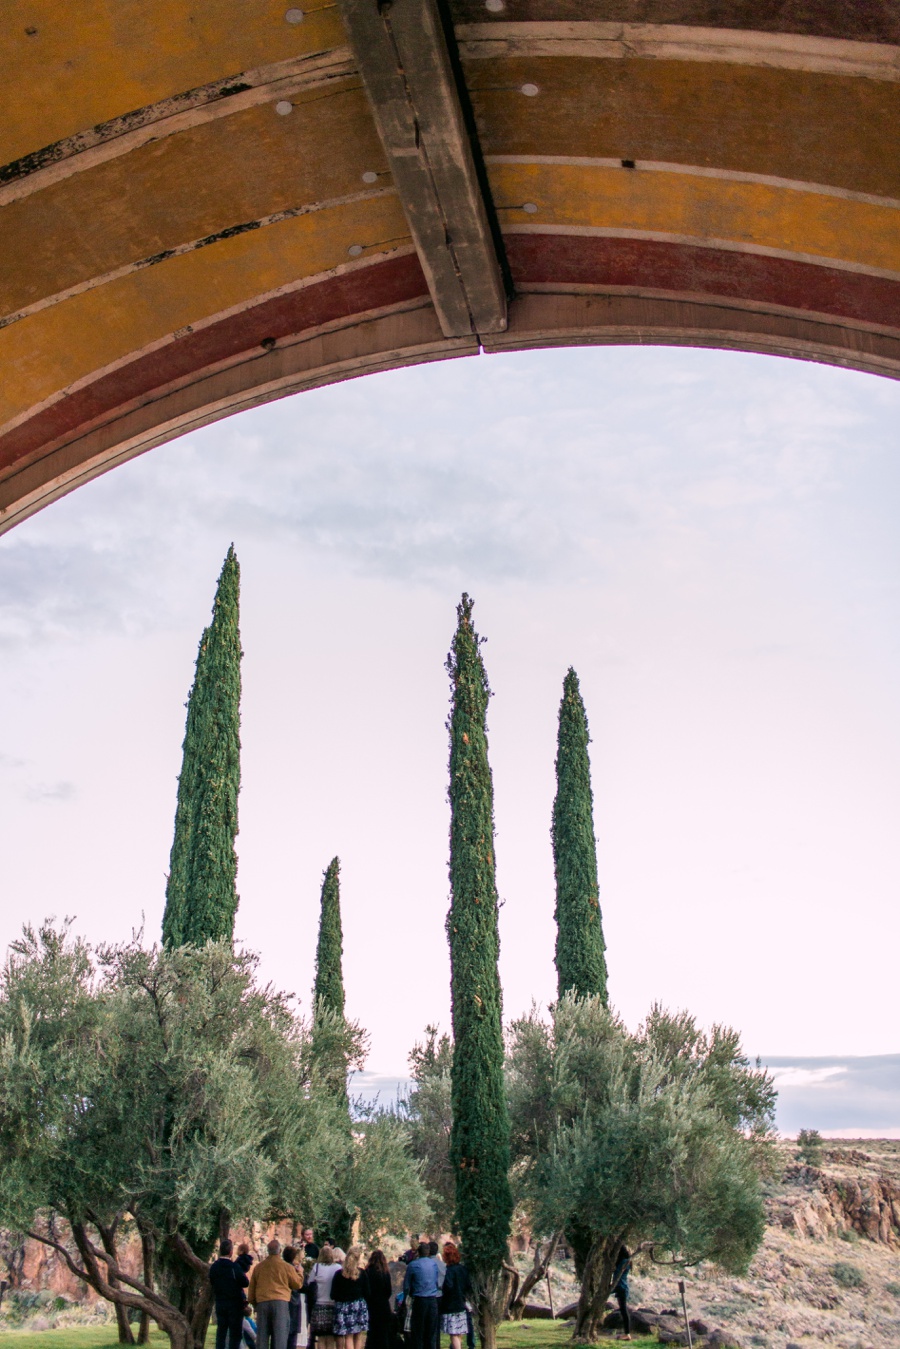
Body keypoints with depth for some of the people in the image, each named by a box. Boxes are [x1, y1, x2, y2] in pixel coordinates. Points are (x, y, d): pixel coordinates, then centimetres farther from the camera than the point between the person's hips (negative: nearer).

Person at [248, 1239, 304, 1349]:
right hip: (281, 1302, -3)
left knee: (262, 1335, 10)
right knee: (280, 1335, -1)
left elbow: (251, 1288, 16)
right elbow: (298, 1284, 6)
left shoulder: (259, 1267, 9)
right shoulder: (287, 1267, -2)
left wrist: (253, 1302, 28)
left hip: (262, 1303, 3)